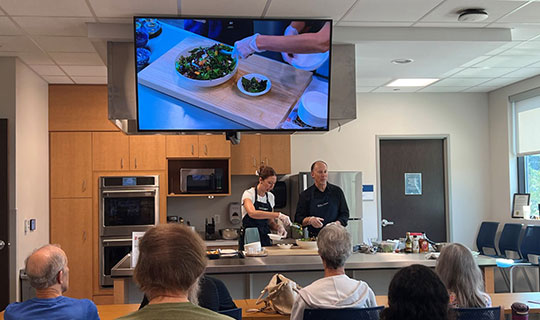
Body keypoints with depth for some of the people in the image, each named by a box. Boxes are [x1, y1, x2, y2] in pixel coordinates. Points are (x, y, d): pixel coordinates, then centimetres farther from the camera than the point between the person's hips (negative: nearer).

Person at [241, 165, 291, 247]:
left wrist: (278, 227, -5)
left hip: (265, 240, 5)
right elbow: (252, 213, -28)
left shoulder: (271, 197, 10)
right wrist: (278, 215, -32)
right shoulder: (248, 194, -7)